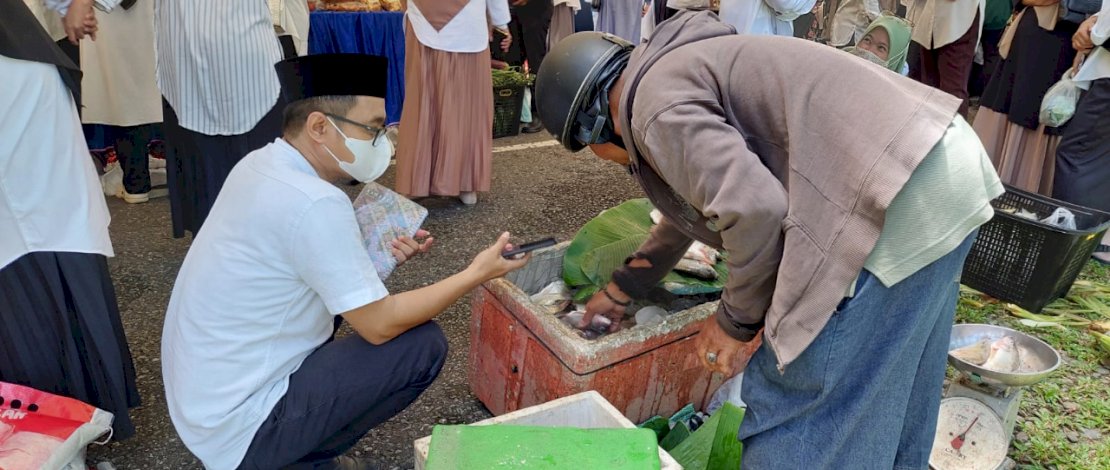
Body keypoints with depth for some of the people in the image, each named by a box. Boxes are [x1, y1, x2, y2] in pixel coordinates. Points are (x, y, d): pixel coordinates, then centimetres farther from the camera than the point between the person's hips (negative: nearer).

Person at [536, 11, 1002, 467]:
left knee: (798, 401, 2)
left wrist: (736, 319, -3)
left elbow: (753, 208, -22)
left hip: (899, 197, -10)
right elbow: (692, 207, 35)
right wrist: (623, 287, 44)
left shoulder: (655, 104, -8)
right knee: (888, 391, 26)